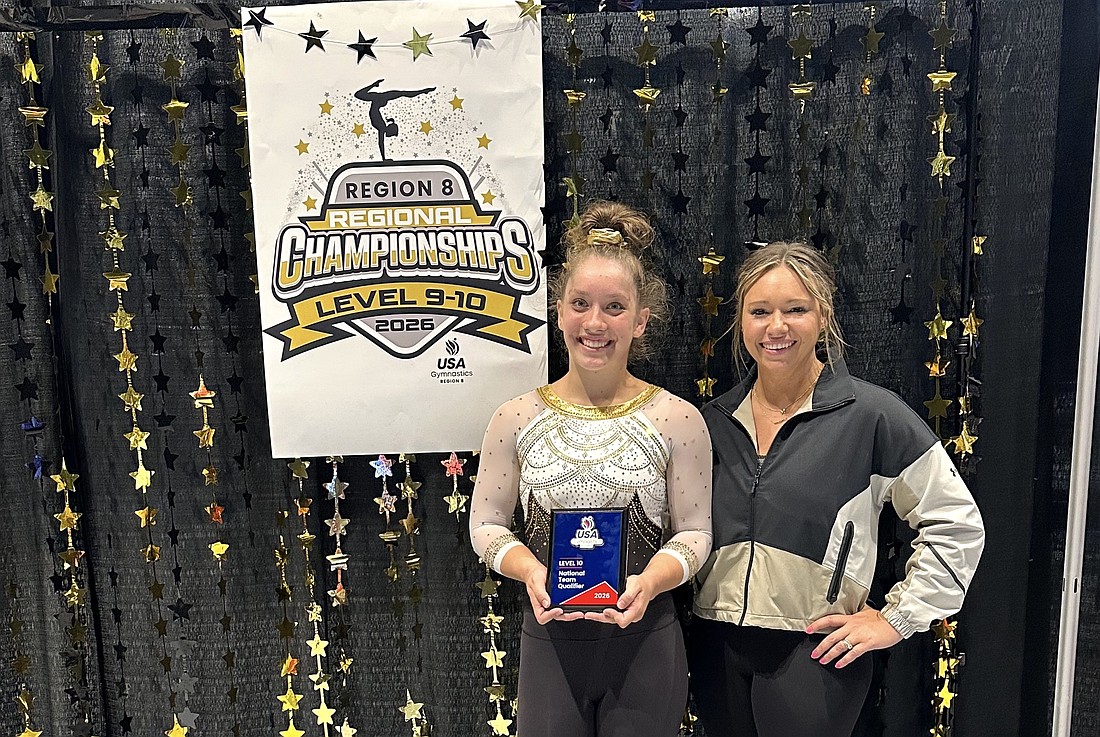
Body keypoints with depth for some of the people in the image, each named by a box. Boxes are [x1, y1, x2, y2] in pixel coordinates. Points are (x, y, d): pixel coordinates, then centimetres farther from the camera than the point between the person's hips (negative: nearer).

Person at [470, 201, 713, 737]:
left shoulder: (677, 420, -6)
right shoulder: (516, 419, -2)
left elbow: (694, 531, -2)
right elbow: (486, 524, 2)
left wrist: (650, 582, -20)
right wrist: (531, 572, -16)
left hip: (646, 642, -1)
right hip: (549, 641, 1)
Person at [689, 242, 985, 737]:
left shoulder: (871, 414, -10)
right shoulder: (714, 421, 3)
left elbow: (956, 524, -5)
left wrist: (895, 619, -6)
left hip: (814, 654, -4)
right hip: (717, 649, 4)